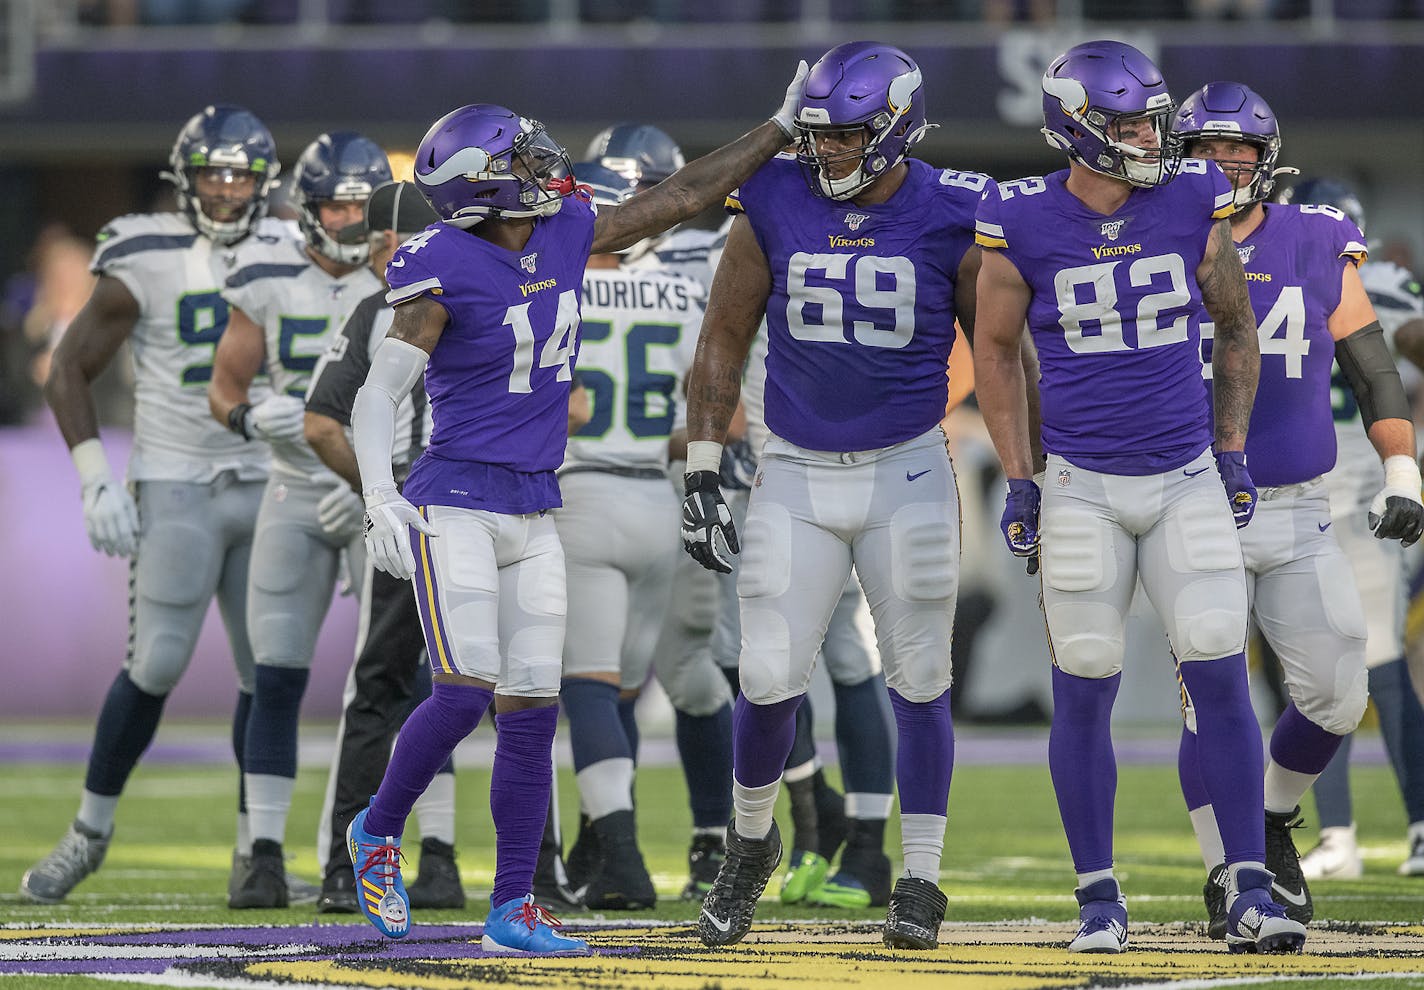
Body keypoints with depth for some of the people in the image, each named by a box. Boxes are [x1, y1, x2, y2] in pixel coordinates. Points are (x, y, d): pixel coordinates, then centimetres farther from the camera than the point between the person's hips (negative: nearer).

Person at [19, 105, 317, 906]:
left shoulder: (289, 258, 4)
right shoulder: (145, 264, -7)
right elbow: (70, 372, -2)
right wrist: (97, 480, -9)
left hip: (267, 486, 4)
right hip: (177, 489, -4)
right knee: (157, 667, -10)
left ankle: (255, 852, 11)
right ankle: (90, 832, 7)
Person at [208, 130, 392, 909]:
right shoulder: (268, 281, -2)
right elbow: (224, 384, 3)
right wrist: (251, 418, -20)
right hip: (297, 491, 1)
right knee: (276, 677, -2)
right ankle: (265, 855, 4)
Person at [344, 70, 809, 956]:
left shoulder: (567, 234, 5)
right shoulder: (446, 272, -14)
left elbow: (680, 199, 14)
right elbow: (378, 394, -13)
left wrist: (783, 127, 15)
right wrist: (380, 499, -26)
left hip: (534, 515, 6)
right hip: (456, 506, -6)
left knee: (533, 712, 3)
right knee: (469, 692, -17)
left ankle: (513, 908, 10)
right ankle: (379, 832, 7)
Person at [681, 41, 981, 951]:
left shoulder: (952, 218, -8)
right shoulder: (774, 206, -5)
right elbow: (724, 342, 4)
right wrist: (701, 474, 1)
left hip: (907, 473, -1)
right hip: (796, 474, 1)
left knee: (919, 680, 1)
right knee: (769, 679, -2)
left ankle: (920, 880, 12)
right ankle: (751, 843, 24)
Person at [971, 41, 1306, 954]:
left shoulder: (1193, 203, -4)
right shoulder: (1024, 223, -8)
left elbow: (1236, 329, 11)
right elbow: (997, 350, 7)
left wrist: (1234, 453, 7)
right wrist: (1018, 482, 3)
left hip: (1188, 480, 1)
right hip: (1082, 491, -1)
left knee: (1222, 680, -5)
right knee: (1084, 694, 2)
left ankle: (1250, 894, 0)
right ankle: (1100, 900, 14)